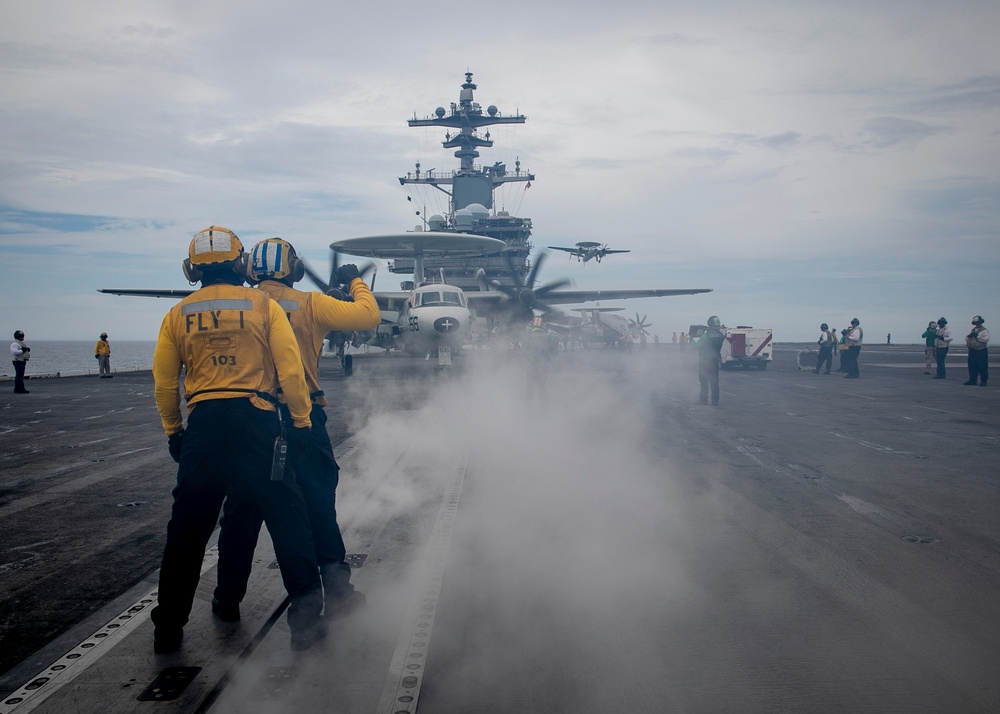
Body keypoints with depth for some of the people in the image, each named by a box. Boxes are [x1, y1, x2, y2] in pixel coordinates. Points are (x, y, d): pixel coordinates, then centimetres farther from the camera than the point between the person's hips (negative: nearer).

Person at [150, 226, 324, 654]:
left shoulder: (179, 314, 8)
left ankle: (168, 626, 20)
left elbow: (164, 383, 11)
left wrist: (173, 430, 22)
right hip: (255, 418, -2)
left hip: (203, 422, 2)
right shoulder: (263, 305, 2)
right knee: (284, 513, 5)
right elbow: (290, 369, -4)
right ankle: (304, 609, 0)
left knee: (188, 525, 12)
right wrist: (301, 420, 4)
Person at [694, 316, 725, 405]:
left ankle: (703, 400, 5)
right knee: (714, 382, 7)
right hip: (714, 361, 4)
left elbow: (697, 345, -10)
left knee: (704, 382, 4)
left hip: (704, 362, -4)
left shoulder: (706, 335, -16)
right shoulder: (721, 335, 0)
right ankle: (715, 401, 6)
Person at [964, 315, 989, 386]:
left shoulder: (984, 330, -4)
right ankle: (972, 380, 16)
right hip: (972, 350, 7)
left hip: (981, 351, -7)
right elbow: (966, 338, 19)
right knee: (972, 366, 9)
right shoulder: (973, 330, 17)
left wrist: (977, 336, -21)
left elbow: (986, 339, -19)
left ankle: (983, 381, 3)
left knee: (982, 367, -4)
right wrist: (969, 335, -3)